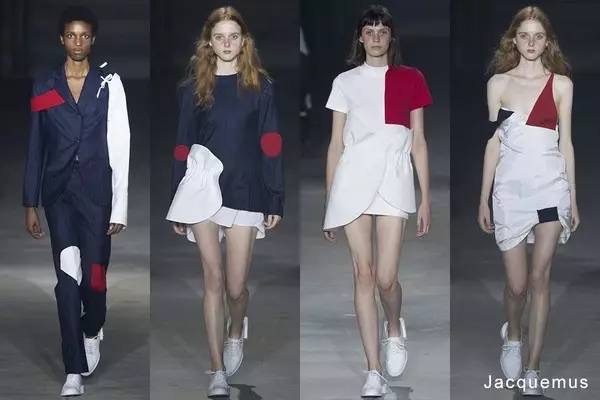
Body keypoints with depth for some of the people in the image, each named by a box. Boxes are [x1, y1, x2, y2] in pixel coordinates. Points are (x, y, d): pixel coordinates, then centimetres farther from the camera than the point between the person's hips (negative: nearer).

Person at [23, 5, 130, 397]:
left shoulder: (109, 85, 1)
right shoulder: (44, 86, 6)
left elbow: (120, 146, 0)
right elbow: (35, 147, 9)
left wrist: (119, 207, -3)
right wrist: (31, 203, 7)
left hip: (96, 190, -1)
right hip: (59, 191, 1)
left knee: (95, 273, 5)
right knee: (68, 275, -9)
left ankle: (91, 331, 39)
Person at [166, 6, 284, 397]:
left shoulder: (260, 86, 3)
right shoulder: (194, 88, 6)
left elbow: (270, 144, 2)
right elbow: (183, 146, 8)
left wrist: (276, 200, -2)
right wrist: (178, 204, 5)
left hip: (244, 192, -1)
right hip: (203, 192, 1)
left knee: (236, 285, 0)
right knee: (214, 280, -2)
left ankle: (236, 333, 34)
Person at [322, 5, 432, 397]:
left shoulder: (410, 79, 8)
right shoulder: (345, 82, 9)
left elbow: (419, 141, 8)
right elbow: (336, 144, 11)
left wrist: (426, 198, 4)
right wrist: (328, 201, 8)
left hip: (393, 178, -1)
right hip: (353, 178, 1)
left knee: (386, 277, -8)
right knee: (364, 274, -1)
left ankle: (394, 328, 27)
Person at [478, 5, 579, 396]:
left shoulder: (561, 84, 3)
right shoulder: (498, 83, 3)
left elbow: (565, 141, 6)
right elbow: (493, 141, 5)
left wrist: (573, 197, 5)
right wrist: (484, 198, 4)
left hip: (550, 186, 0)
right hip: (510, 187, 0)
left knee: (540, 279, -1)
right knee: (517, 283, 1)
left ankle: (533, 370, 5)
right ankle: (512, 335, 34)